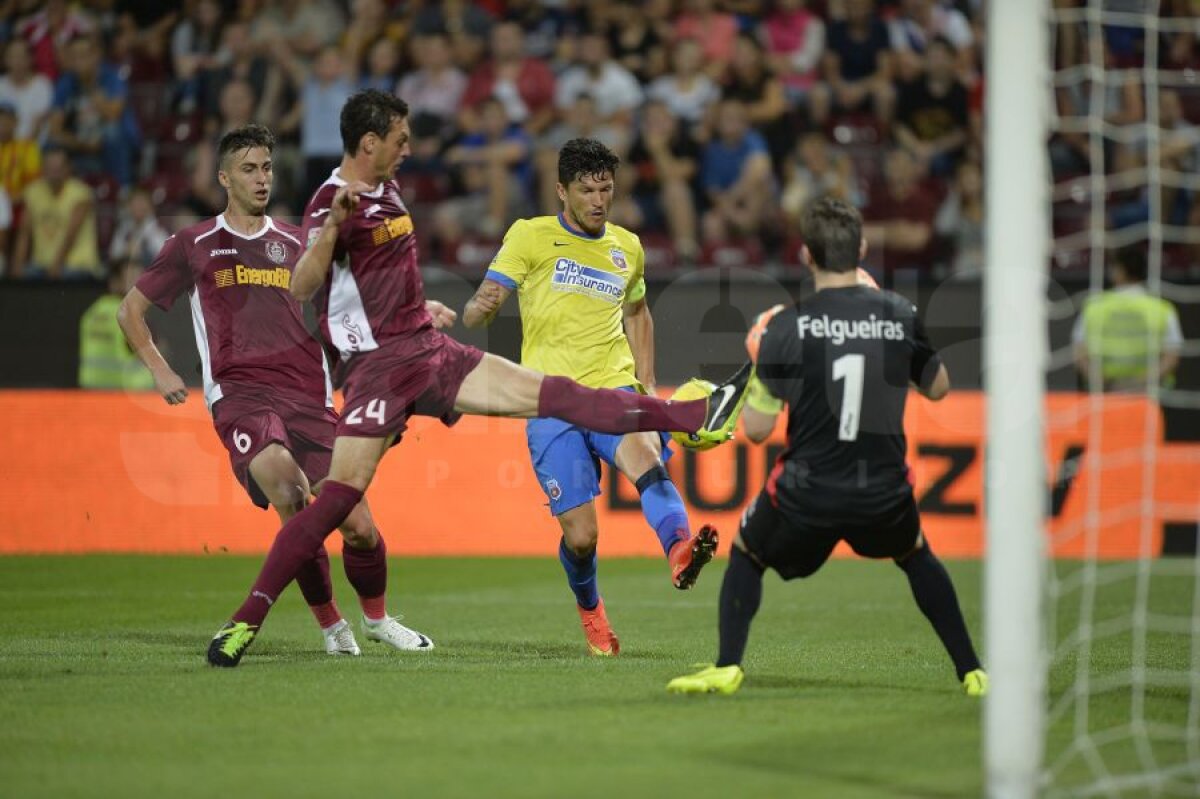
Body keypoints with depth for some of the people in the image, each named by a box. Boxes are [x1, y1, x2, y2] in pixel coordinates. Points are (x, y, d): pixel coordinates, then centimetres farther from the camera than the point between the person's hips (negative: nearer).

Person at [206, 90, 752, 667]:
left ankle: (696, 417, 0)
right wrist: (332, 224, -46)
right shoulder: (332, 202, -14)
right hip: (377, 366, -8)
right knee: (340, 494, -16)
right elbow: (302, 287, -32)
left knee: (547, 394, 2)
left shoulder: (387, 190, 13)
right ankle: (245, 621, -13)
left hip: (429, 350, 8)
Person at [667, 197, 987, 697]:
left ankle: (727, 668, 8)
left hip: (807, 493, -2)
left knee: (746, 557, 25)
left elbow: (756, 429, -7)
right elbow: (937, 388, 17)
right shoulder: (899, 314, -3)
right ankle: (970, 671, 25)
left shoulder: (787, 327, -11)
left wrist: (760, 365, 10)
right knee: (918, 559, 32)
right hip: (885, 494, 2)